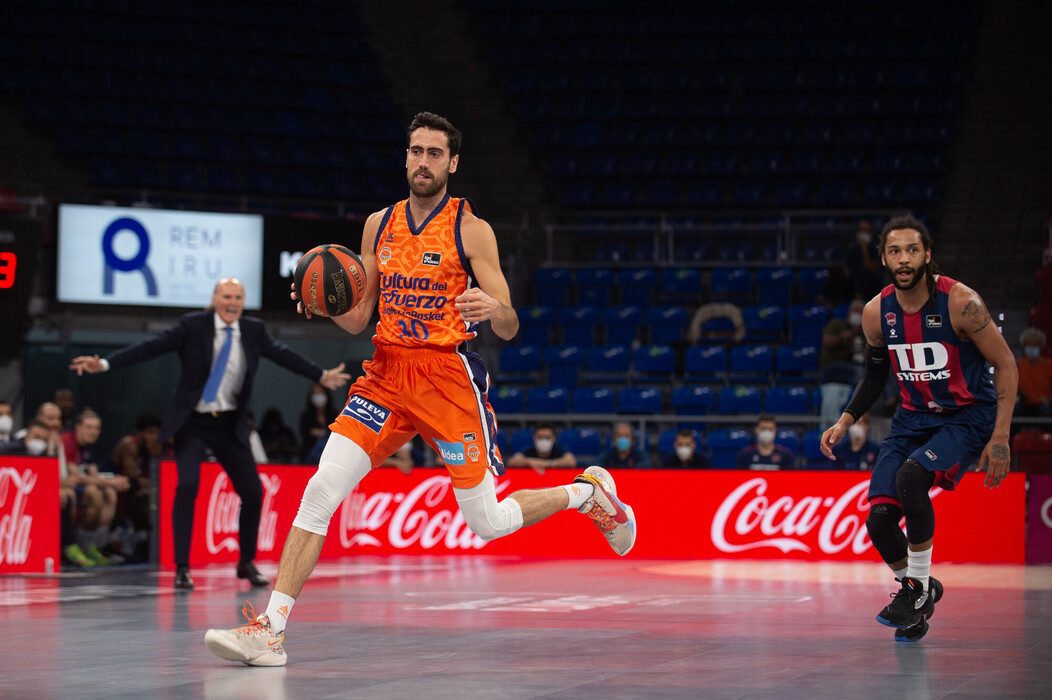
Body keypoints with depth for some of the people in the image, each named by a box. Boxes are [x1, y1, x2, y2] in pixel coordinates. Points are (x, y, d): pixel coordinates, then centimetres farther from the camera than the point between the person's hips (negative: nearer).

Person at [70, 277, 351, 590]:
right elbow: (151, 347, -12)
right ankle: (182, 567, -13)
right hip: (192, 423, -4)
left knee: (252, 492, 0)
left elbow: (283, 354, 14)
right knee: (188, 485, -22)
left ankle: (247, 563, 23)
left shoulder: (253, 330, 1)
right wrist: (104, 363, -20)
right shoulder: (193, 326, -9)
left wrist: (321, 375, 20)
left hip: (230, 425, 4)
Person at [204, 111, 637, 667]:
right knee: (320, 492, -12)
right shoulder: (379, 225, 10)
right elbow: (358, 320, 14)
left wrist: (493, 309, -29)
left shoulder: (471, 230, -4)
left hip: (449, 373, -4)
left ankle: (586, 491, 29)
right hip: (387, 371, 4)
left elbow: (509, 330, -5)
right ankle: (270, 630, -13)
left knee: (488, 525, 1)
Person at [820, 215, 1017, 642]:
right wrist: (845, 422, 2)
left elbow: (1005, 365, -11)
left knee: (910, 475, -32)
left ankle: (917, 586, -15)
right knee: (879, 519, -8)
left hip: (968, 415, -5)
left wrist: (1000, 438, -15)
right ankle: (920, 590, 21)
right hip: (914, 417, 5)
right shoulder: (876, 313, -4)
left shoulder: (960, 303, -18)